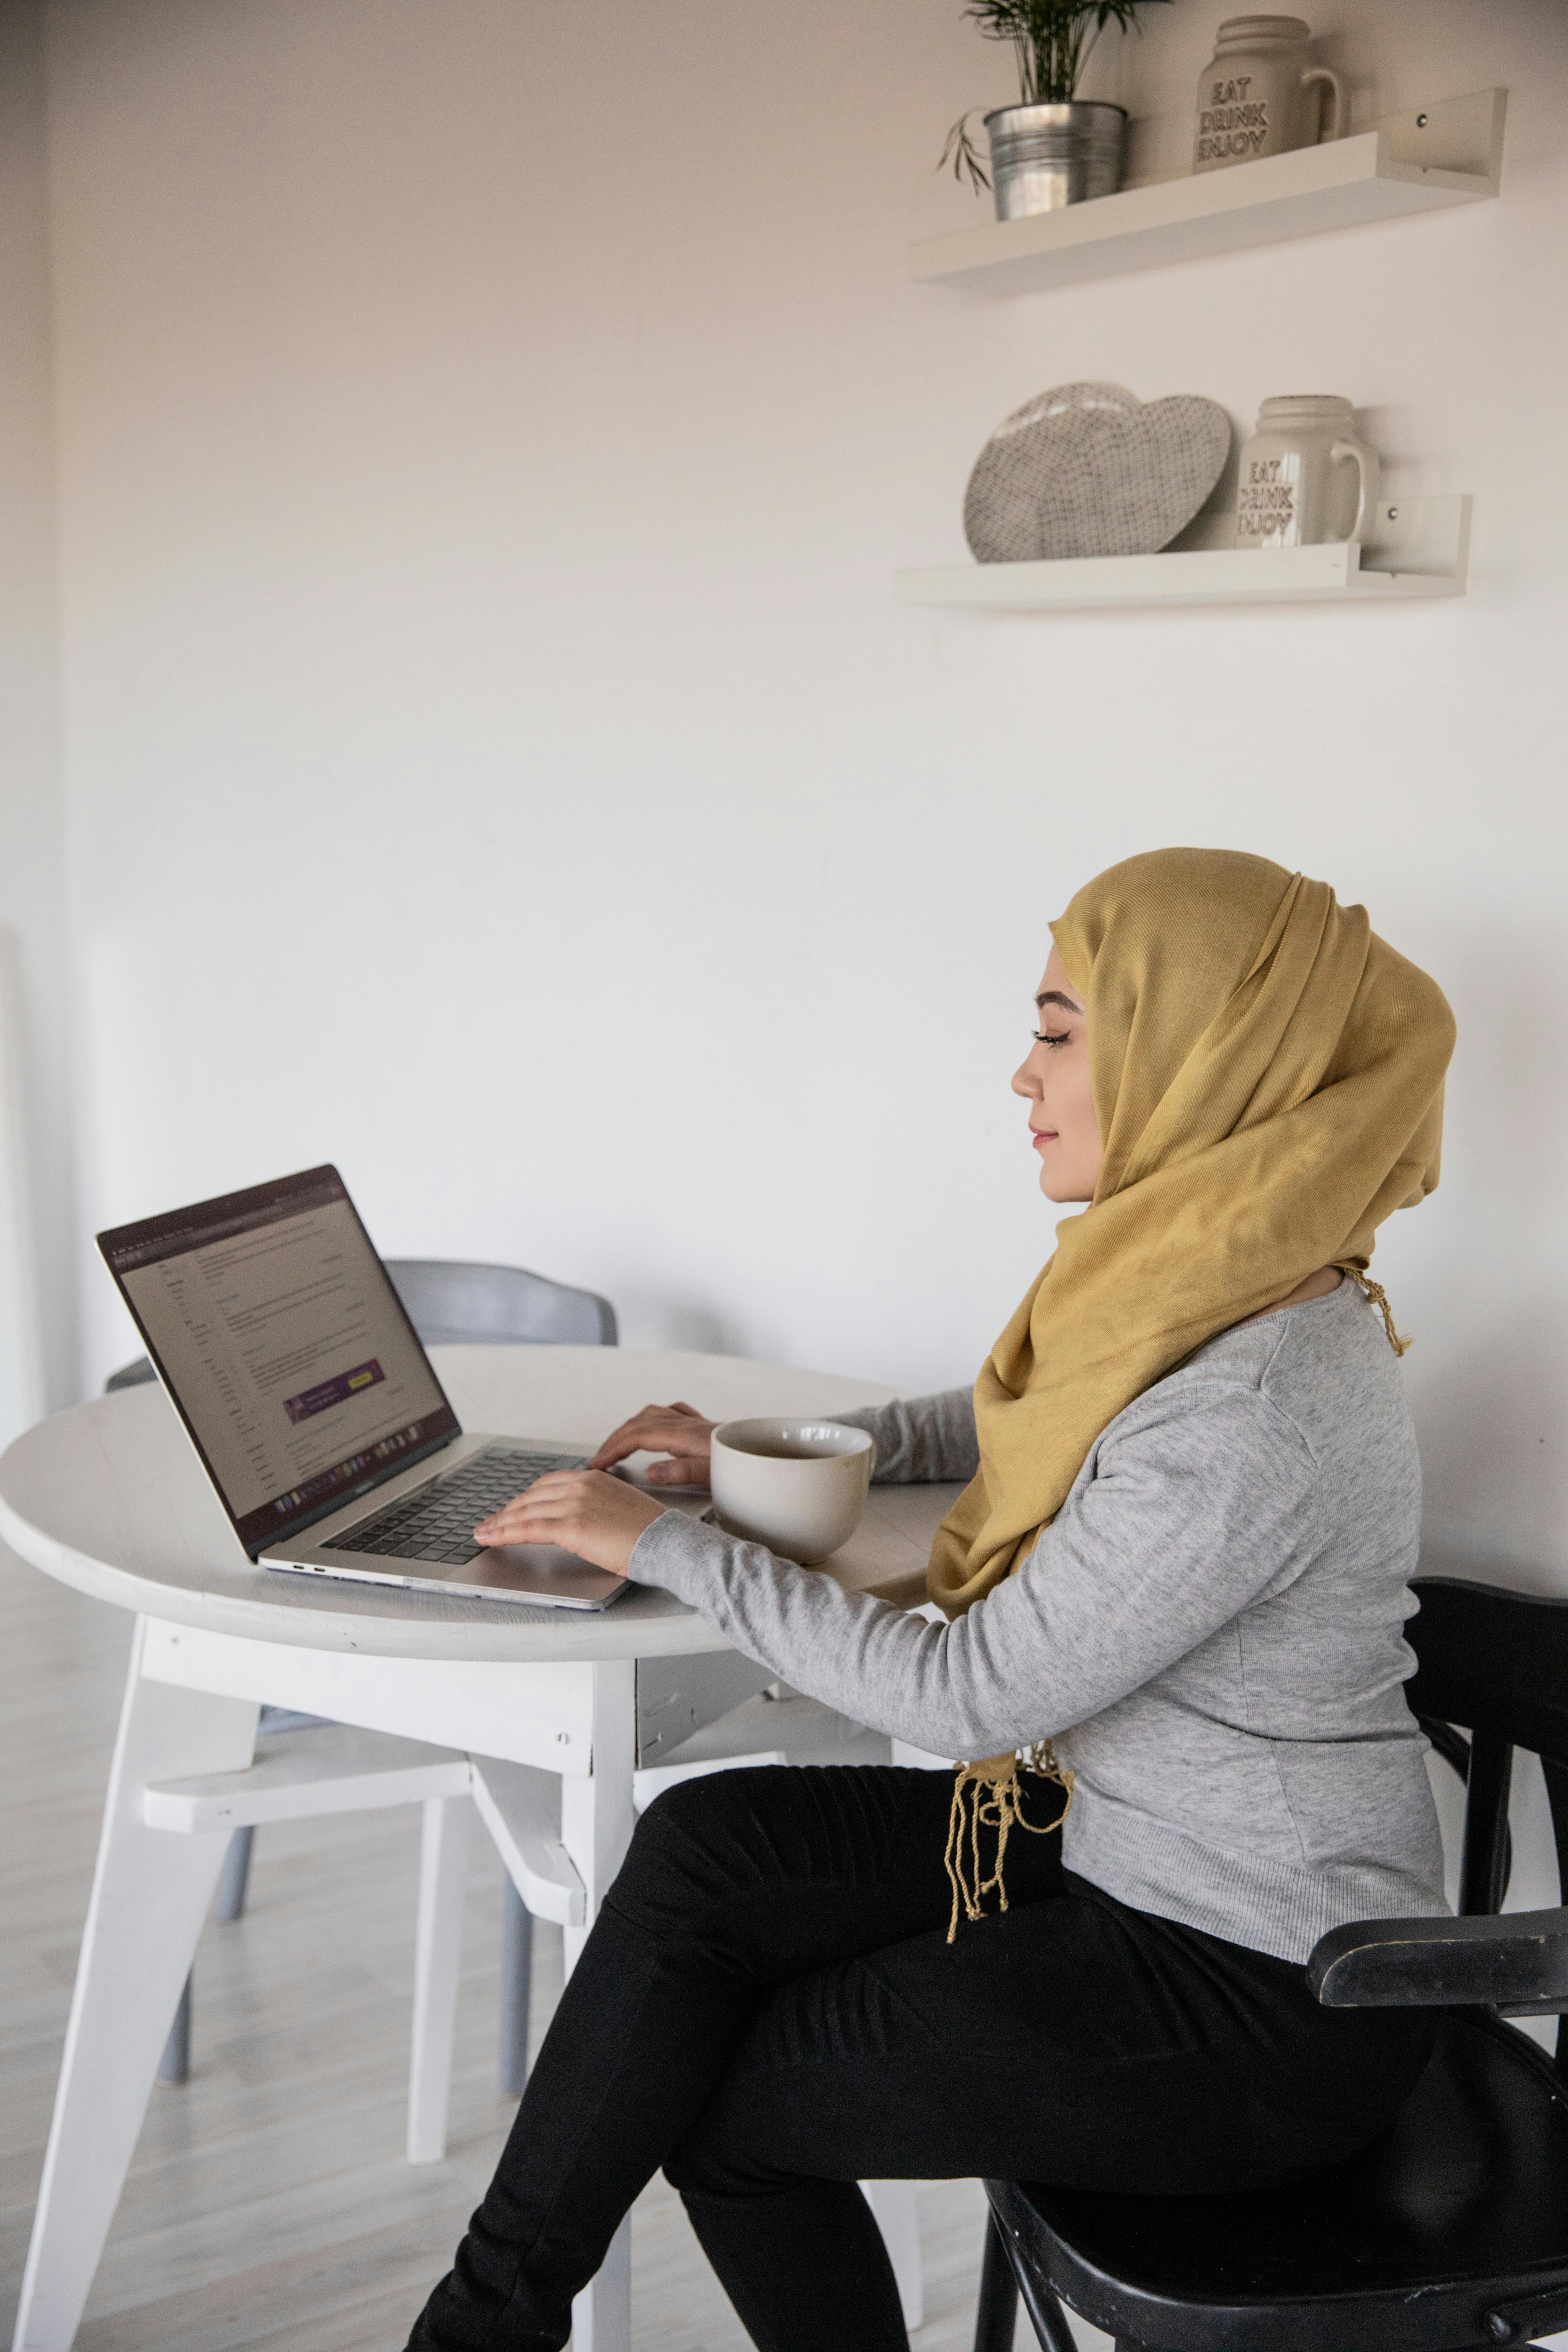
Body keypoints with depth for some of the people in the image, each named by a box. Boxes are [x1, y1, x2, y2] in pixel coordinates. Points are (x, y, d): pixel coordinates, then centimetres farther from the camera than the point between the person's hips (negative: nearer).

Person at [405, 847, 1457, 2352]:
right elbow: (1026, 1425, 21)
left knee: (711, 2094, -3)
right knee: (704, 1847, -6)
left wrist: (666, 1546, -14)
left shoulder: (1250, 1412, -29)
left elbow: (972, 1693, -23)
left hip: (1265, 2003, -8)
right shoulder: (1202, 1285, 0)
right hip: (1135, 1851, 8)